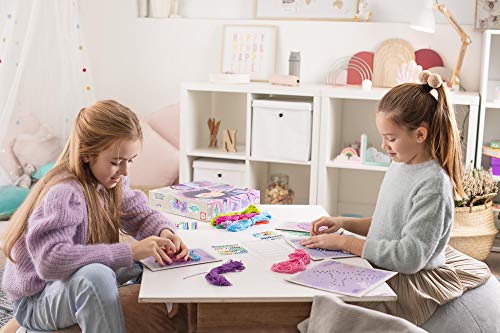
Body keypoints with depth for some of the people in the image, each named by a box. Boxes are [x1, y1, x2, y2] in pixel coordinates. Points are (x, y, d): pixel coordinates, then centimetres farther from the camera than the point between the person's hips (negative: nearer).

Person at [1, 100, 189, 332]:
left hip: (84, 279, 9)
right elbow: (51, 261, -41)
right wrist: (129, 252, -42)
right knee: (96, 276, -38)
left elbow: (140, 214, 10)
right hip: (37, 300, -9)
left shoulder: (110, 180, -4)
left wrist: (164, 232, -14)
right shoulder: (63, 193, -29)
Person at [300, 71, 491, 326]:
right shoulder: (400, 164, 7)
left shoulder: (433, 184, -20)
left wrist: (345, 242, -20)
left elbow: (410, 257, -24)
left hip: (408, 285, -8)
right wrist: (344, 223, 3)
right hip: (380, 271, 8)